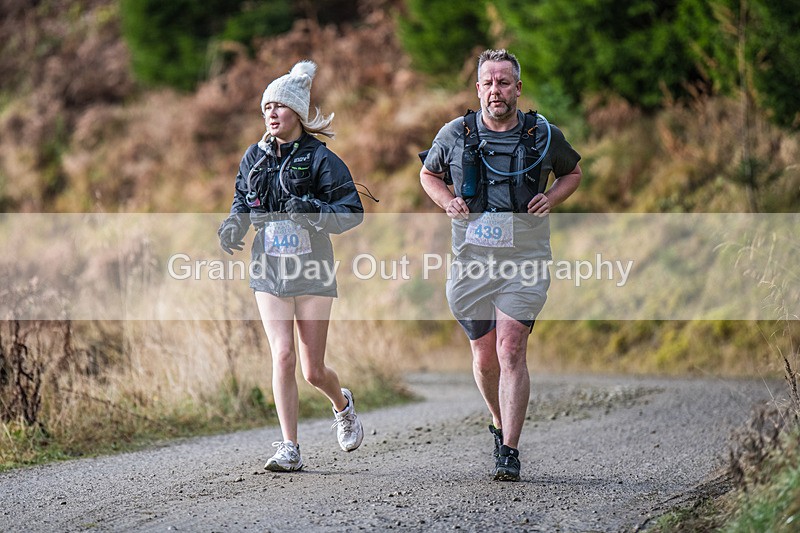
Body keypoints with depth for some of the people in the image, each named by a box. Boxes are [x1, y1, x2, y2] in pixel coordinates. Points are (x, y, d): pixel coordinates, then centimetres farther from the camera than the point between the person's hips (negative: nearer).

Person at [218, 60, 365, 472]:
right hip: (270, 269, 3)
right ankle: (290, 449, -5)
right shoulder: (255, 157, 7)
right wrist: (233, 226, -2)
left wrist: (313, 211, -26)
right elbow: (242, 202, 19)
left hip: (312, 269, -3)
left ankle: (343, 405, 38)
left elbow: (352, 211, -10)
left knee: (313, 369, 3)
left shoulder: (320, 158, -7)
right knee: (282, 355, -12)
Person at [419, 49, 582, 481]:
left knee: (511, 350, -15)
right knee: (484, 356, 8)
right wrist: (447, 201, -1)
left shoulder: (544, 135, 1)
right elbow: (428, 174, 20)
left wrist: (551, 199, -1)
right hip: (472, 260, 2)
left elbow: (573, 172, 19)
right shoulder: (455, 135, 2)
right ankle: (501, 425, 36)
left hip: (525, 259, -2)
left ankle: (509, 451, -15)